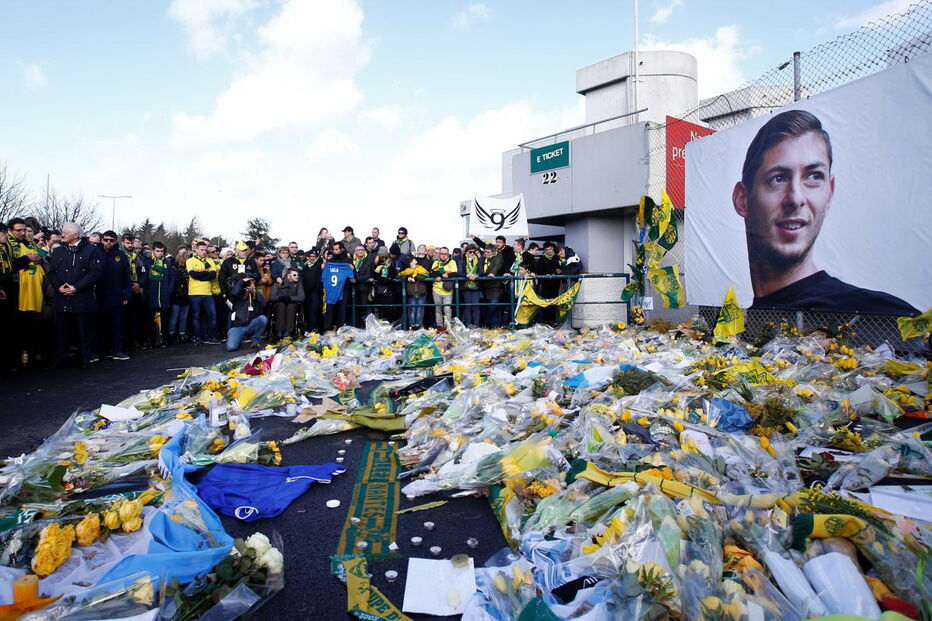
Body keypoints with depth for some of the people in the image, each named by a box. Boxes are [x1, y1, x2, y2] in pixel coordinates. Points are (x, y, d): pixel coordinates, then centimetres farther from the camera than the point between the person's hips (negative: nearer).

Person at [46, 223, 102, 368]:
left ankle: (86, 358, 12)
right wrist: (58, 286, -7)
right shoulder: (57, 251, 15)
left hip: (83, 298, -4)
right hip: (62, 298, 4)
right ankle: (60, 358, 16)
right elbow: (51, 272, 12)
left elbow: (95, 272, -9)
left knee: (84, 329, 3)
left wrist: (76, 287, -14)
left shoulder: (91, 250, 0)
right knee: (61, 329, 7)